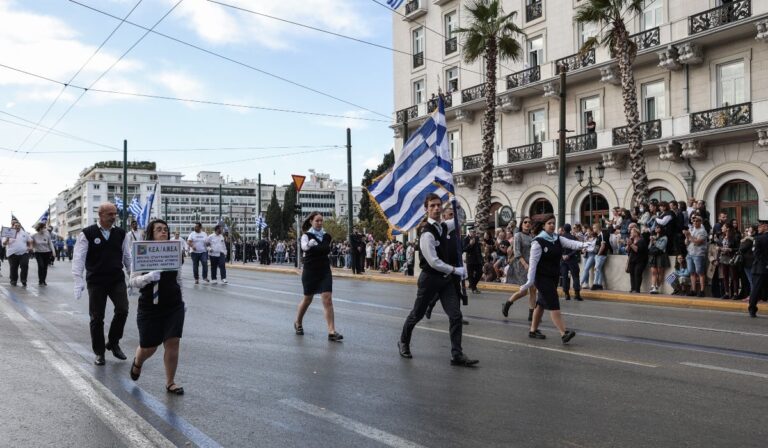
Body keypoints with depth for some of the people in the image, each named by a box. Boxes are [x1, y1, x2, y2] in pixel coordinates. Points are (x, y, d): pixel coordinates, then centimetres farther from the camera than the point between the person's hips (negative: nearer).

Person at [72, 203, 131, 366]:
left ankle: (113, 343, 12)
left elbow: (127, 257, 12)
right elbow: (79, 258, -8)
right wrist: (79, 281, -14)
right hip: (96, 281, -2)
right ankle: (99, 353, 19)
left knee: (122, 310, -12)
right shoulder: (87, 234, -5)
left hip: (117, 279, 2)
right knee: (97, 317, 4)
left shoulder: (120, 233, 6)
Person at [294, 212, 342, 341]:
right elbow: (303, 246, -32)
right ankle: (298, 323, 38)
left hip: (325, 271, 3)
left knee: (328, 299, -9)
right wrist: (309, 244, -50)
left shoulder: (327, 236, 4)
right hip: (310, 271, -3)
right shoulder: (307, 235, -10)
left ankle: (332, 332, -11)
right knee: (308, 298, 11)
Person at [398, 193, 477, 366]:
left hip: (445, 278, 6)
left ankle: (457, 355, 2)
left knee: (455, 315, -3)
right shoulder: (426, 233, -22)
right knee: (417, 314, 12)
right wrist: (455, 270, -17)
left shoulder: (443, 226, 2)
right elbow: (434, 263, -25)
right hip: (430, 278, -6)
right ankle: (403, 342, 37)